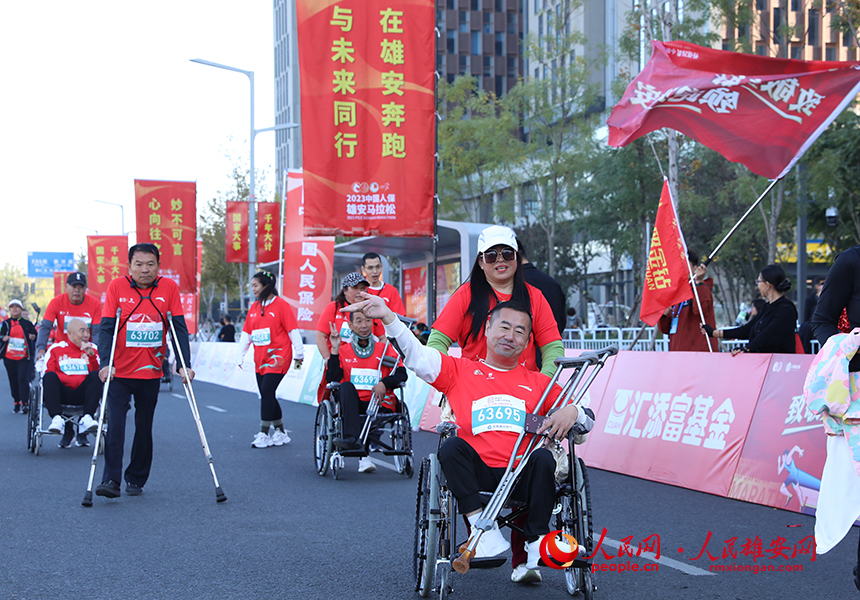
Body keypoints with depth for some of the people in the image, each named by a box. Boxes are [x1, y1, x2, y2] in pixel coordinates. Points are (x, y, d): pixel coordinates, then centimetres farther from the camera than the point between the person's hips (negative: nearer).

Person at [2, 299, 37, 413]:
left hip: (23, 358, -2)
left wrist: (34, 337, -9)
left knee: (23, 379, -14)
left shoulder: (27, 324, 7)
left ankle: (25, 403, -16)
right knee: (13, 381, 6)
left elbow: (36, 337, 14)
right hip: (9, 358, 2)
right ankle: (16, 403, 17)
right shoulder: (5, 324, 9)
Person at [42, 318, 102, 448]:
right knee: (49, 377, -28)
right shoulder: (56, 348, 12)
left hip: (83, 395, 1)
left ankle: (87, 418, -35)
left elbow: (98, 372, 4)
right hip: (62, 394, -1)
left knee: (96, 376, -25)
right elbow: (47, 373, -1)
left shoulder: (92, 348, 16)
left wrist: (92, 356, -14)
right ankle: (57, 418, -39)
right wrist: (80, 379, -8)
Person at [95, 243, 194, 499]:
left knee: (144, 428, 9)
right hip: (119, 372, -2)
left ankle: (136, 479, 20)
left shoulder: (169, 288, -1)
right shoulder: (117, 287, -5)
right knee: (115, 424, -12)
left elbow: (179, 328, -1)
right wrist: (105, 363, -20)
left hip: (151, 372, 2)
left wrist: (184, 364, -10)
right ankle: (111, 480, -12)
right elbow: (106, 328, -7)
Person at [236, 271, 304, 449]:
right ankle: (280, 433, 18)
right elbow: (246, 334, 16)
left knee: (267, 392, -13)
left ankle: (264, 434, -9)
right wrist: (240, 356, 13)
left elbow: (293, 330, -7)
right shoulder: (254, 308, 13)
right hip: (260, 359, 7)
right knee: (267, 396, 7)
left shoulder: (281, 305, -6)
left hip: (278, 356, -7)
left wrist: (299, 354, -7)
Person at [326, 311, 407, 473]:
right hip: (351, 404, 1)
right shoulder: (343, 350, 14)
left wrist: (384, 383, -15)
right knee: (346, 386, -32)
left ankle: (363, 455, -20)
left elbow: (402, 374, 2)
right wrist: (335, 350, -7)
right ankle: (352, 439, -45)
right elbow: (332, 379, -1)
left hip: (380, 403, -1)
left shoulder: (385, 349, 14)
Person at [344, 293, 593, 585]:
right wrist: (387, 317, -8)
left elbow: (586, 419, 17)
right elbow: (417, 355, 5)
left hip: (522, 474, 1)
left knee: (544, 457, -30)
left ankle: (533, 548, -23)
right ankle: (485, 531, -29)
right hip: (476, 472, -1)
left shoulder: (538, 383, 20)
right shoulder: (462, 370, 17)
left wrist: (571, 413, -8)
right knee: (451, 446, -29)